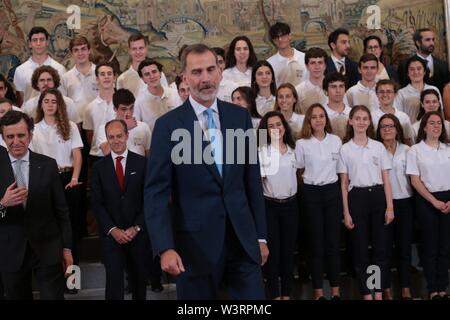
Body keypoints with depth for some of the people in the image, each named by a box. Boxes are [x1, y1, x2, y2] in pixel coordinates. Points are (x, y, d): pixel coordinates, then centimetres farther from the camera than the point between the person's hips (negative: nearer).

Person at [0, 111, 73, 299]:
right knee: (17, 296, 13)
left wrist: (67, 248, 3)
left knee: (54, 296, 2)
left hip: (48, 249, 0)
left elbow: (61, 210, 3)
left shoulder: (48, 165, -1)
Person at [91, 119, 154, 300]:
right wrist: (113, 230, -10)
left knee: (140, 279, 12)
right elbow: (97, 203, 1)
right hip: (111, 235, 0)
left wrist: (136, 228, -9)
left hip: (138, 233, 0)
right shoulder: (99, 167, 4)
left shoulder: (142, 163, 1)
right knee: (114, 279, -7)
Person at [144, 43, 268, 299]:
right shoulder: (168, 125, -5)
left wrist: (261, 236, 9)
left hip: (243, 238, 3)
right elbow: (156, 192, -7)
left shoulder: (240, 116, 6)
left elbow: (253, 179, 9)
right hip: (196, 242, -3)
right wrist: (165, 248, -17)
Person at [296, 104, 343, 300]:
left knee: (333, 241, 3)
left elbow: (340, 167, 14)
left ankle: (335, 289, 12)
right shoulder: (302, 143, -2)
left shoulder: (336, 141, 4)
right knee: (316, 242, 3)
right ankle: (318, 291, 10)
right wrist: (312, 179, 0)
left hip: (332, 191, 2)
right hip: (312, 194, -1)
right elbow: (299, 171, 7)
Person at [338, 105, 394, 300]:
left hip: (378, 196, 1)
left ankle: (379, 293, 12)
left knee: (381, 246, 2)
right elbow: (343, 183, 3)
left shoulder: (379, 147, 6)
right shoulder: (345, 149, 3)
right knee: (360, 248, 3)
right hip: (357, 197, -1)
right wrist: (346, 212, -2)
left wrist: (390, 207, -3)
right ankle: (367, 294, 14)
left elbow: (386, 179, 5)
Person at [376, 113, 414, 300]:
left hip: (404, 202, 2)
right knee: (384, 246, 4)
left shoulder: (406, 150, 7)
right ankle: (386, 288, 14)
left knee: (404, 246, 5)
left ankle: (406, 288, 14)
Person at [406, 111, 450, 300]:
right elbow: (415, 181, -6)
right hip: (427, 201, -3)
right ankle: (433, 290, 12)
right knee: (431, 245, 3)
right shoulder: (415, 150, -2)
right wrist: (434, 201, -11)